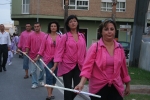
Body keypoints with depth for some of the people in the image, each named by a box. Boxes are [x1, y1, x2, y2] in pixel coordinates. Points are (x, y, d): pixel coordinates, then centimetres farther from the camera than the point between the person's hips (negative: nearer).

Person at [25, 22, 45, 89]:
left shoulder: (44, 35, 1)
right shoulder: (31, 35, 0)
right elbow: (28, 45, 1)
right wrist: (27, 52, -10)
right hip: (32, 55, 0)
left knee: (42, 69, 4)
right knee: (33, 70, 3)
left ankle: (41, 80, 26)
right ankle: (34, 83, 13)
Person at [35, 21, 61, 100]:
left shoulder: (60, 37, -1)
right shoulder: (46, 37, 0)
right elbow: (42, 48, 1)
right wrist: (37, 57, -2)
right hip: (48, 59, -1)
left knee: (54, 76, 8)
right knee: (49, 76, -7)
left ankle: (50, 93, 21)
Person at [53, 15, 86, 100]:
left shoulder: (82, 36, 7)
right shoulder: (65, 37, -3)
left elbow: (84, 51, 10)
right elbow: (60, 51, -5)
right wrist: (55, 65, -13)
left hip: (79, 66, 3)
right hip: (67, 65, -3)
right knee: (68, 88, 4)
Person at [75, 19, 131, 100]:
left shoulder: (119, 48, 5)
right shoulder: (95, 47, -7)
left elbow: (123, 68, 13)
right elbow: (87, 67, -15)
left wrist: (127, 85, 20)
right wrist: (81, 83, -28)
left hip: (116, 88, 3)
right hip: (98, 88, -3)